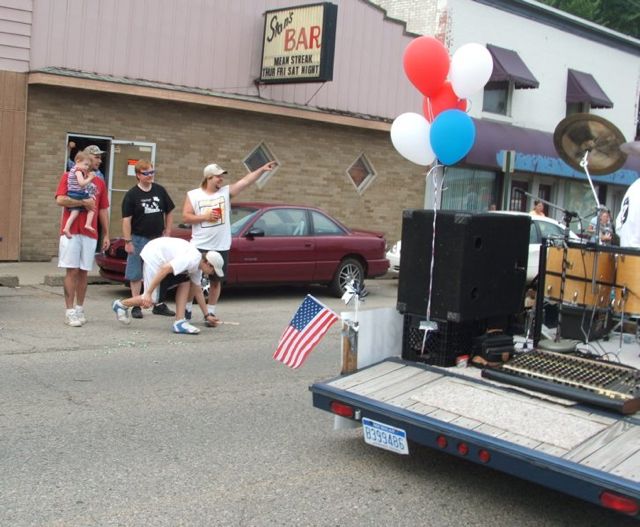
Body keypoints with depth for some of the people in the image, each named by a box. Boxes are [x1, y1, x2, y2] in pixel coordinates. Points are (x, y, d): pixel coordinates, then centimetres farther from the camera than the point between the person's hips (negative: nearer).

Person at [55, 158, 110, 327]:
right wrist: (83, 202, -13)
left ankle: (79, 308, 14)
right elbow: (60, 199, -12)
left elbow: (103, 210, 15)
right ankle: (70, 311, -3)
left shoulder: (100, 183, 14)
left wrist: (106, 235, 11)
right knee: (72, 271, -5)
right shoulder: (68, 177, 3)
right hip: (71, 232, -3)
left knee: (83, 272, 6)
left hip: (90, 234, 4)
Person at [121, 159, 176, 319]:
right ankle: (136, 307, 10)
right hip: (138, 239, -4)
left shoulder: (160, 190, 5)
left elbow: (169, 212, 13)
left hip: (158, 238, 4)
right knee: (136, 274, 2)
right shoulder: (132, 195, -6)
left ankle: (159, 305, 19)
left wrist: (167, 233, 5)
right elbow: (126, 219, -9)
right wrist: (128, 241, -13)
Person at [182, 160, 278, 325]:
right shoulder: (193, 195, 0)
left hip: (221, 247, 2)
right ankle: (187, 308, 21)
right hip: (199, 246, -2)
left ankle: (210, 312, 16)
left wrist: (262, 169, -17)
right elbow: (185, 217, -3)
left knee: (216, 281, 7)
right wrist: (204, 217, -15)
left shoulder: (226, 192, 4)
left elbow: (246, 180, -7)